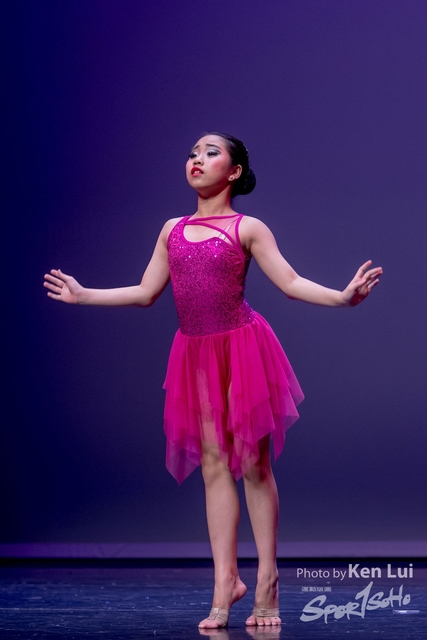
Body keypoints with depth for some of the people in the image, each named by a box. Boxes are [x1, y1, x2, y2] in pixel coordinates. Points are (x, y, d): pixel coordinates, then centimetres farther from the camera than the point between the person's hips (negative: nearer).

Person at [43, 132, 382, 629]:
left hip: (242, 348, -4)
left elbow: (290, 283, -6)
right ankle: (226, 582, 3)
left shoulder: (247, 228, 0)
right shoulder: (172, 230, 13)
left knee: (253, 463, -2)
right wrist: (83, 295, 20)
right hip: (196, 354, 4)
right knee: (214, 464, 2)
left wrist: (342, 296, -21)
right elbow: (145, 292, 17)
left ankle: (267, 581, 5)